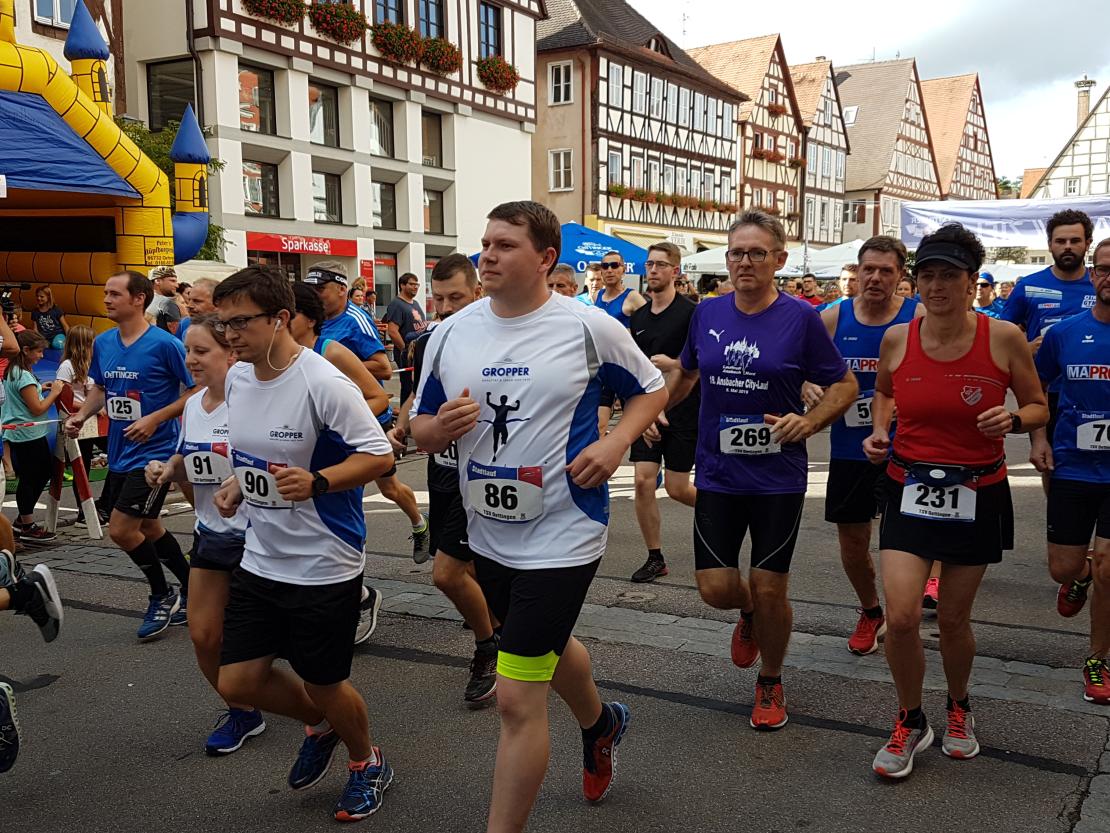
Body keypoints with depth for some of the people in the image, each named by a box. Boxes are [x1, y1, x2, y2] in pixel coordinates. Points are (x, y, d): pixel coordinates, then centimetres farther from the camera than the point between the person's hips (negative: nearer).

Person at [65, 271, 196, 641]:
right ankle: (192, 591, 33)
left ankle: (163, 596, 14)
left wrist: (154, 419, -20)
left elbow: (195, 391, -12)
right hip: (119, 453, 8)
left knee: (121, 529, -9)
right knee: (148, 528, 16)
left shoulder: (165, 344, -15)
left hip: (154, 452, -8)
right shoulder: (103, 343, 6)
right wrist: (81, 415, 2)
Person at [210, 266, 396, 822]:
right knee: (236, 681, 8)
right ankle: (319, 725, 38)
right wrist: (238, 486, 3)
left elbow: (379, 454, -19)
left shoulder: (324, 384, -21)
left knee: (324, 686, 7)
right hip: (260, 559, 7)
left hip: (324, 564, -7)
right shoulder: (237, 379, 3)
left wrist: (316, 481, -31)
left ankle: (367, 762, 38)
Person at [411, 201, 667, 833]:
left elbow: (651, 390, 4)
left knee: (518, 699, -6)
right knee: (549, 644, 29)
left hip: (562, 536, -6)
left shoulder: (590, 327, -10)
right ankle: (602, 723, 59)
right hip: (489, 533, 6)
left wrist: (617, 442, -15)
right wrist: (442, 427, -16)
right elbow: (421, 429, 8)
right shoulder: (451, 333, 1)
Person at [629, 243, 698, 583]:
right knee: (643, 482, -3)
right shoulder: (638, 317, 9)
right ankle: (655, 558, 10)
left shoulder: (691, 313, -8)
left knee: (676, 488, 0)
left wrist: (673, 364, -21)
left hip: (683, 412, -5)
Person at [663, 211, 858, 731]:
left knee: (770, 591, 4)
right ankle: (749, 614, 37)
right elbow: (686, 371, 19)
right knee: (716, 588, -1)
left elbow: (845, 385, -1)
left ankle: (771, 683, 31)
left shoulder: (800, 318, -8)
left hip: (778, 477, -2)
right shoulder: (707, 313, 1)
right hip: (717, 474, 3)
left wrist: (808, 423, -18)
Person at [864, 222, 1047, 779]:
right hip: (909, 488, 1)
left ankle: (959, 707, 42)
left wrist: (1012, 420, -18)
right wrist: (879, 430, -1)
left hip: (977, 494, -1)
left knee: (953, 619, 10)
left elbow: (1038, 407, 3)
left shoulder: (1002, 338, -9)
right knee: (901, 617, -11)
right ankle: (910, 723, 16)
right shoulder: (896, 338, -3)